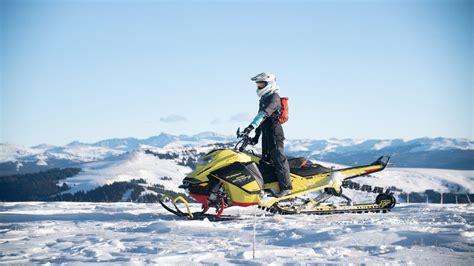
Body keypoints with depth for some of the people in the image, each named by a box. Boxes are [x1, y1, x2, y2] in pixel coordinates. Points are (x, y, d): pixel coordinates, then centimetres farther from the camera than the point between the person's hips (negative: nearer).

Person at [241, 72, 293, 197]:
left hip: (275, 133, -10)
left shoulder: (274, 97, -12)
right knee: (266, 160, 11)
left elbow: (264, 113, -28)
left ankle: (285, 187, -14)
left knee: (279, 160, -12)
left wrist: (252, 126, -38)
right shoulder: (263, 99, 19)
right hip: (266, 135, 10)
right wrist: (257, 135, 23)